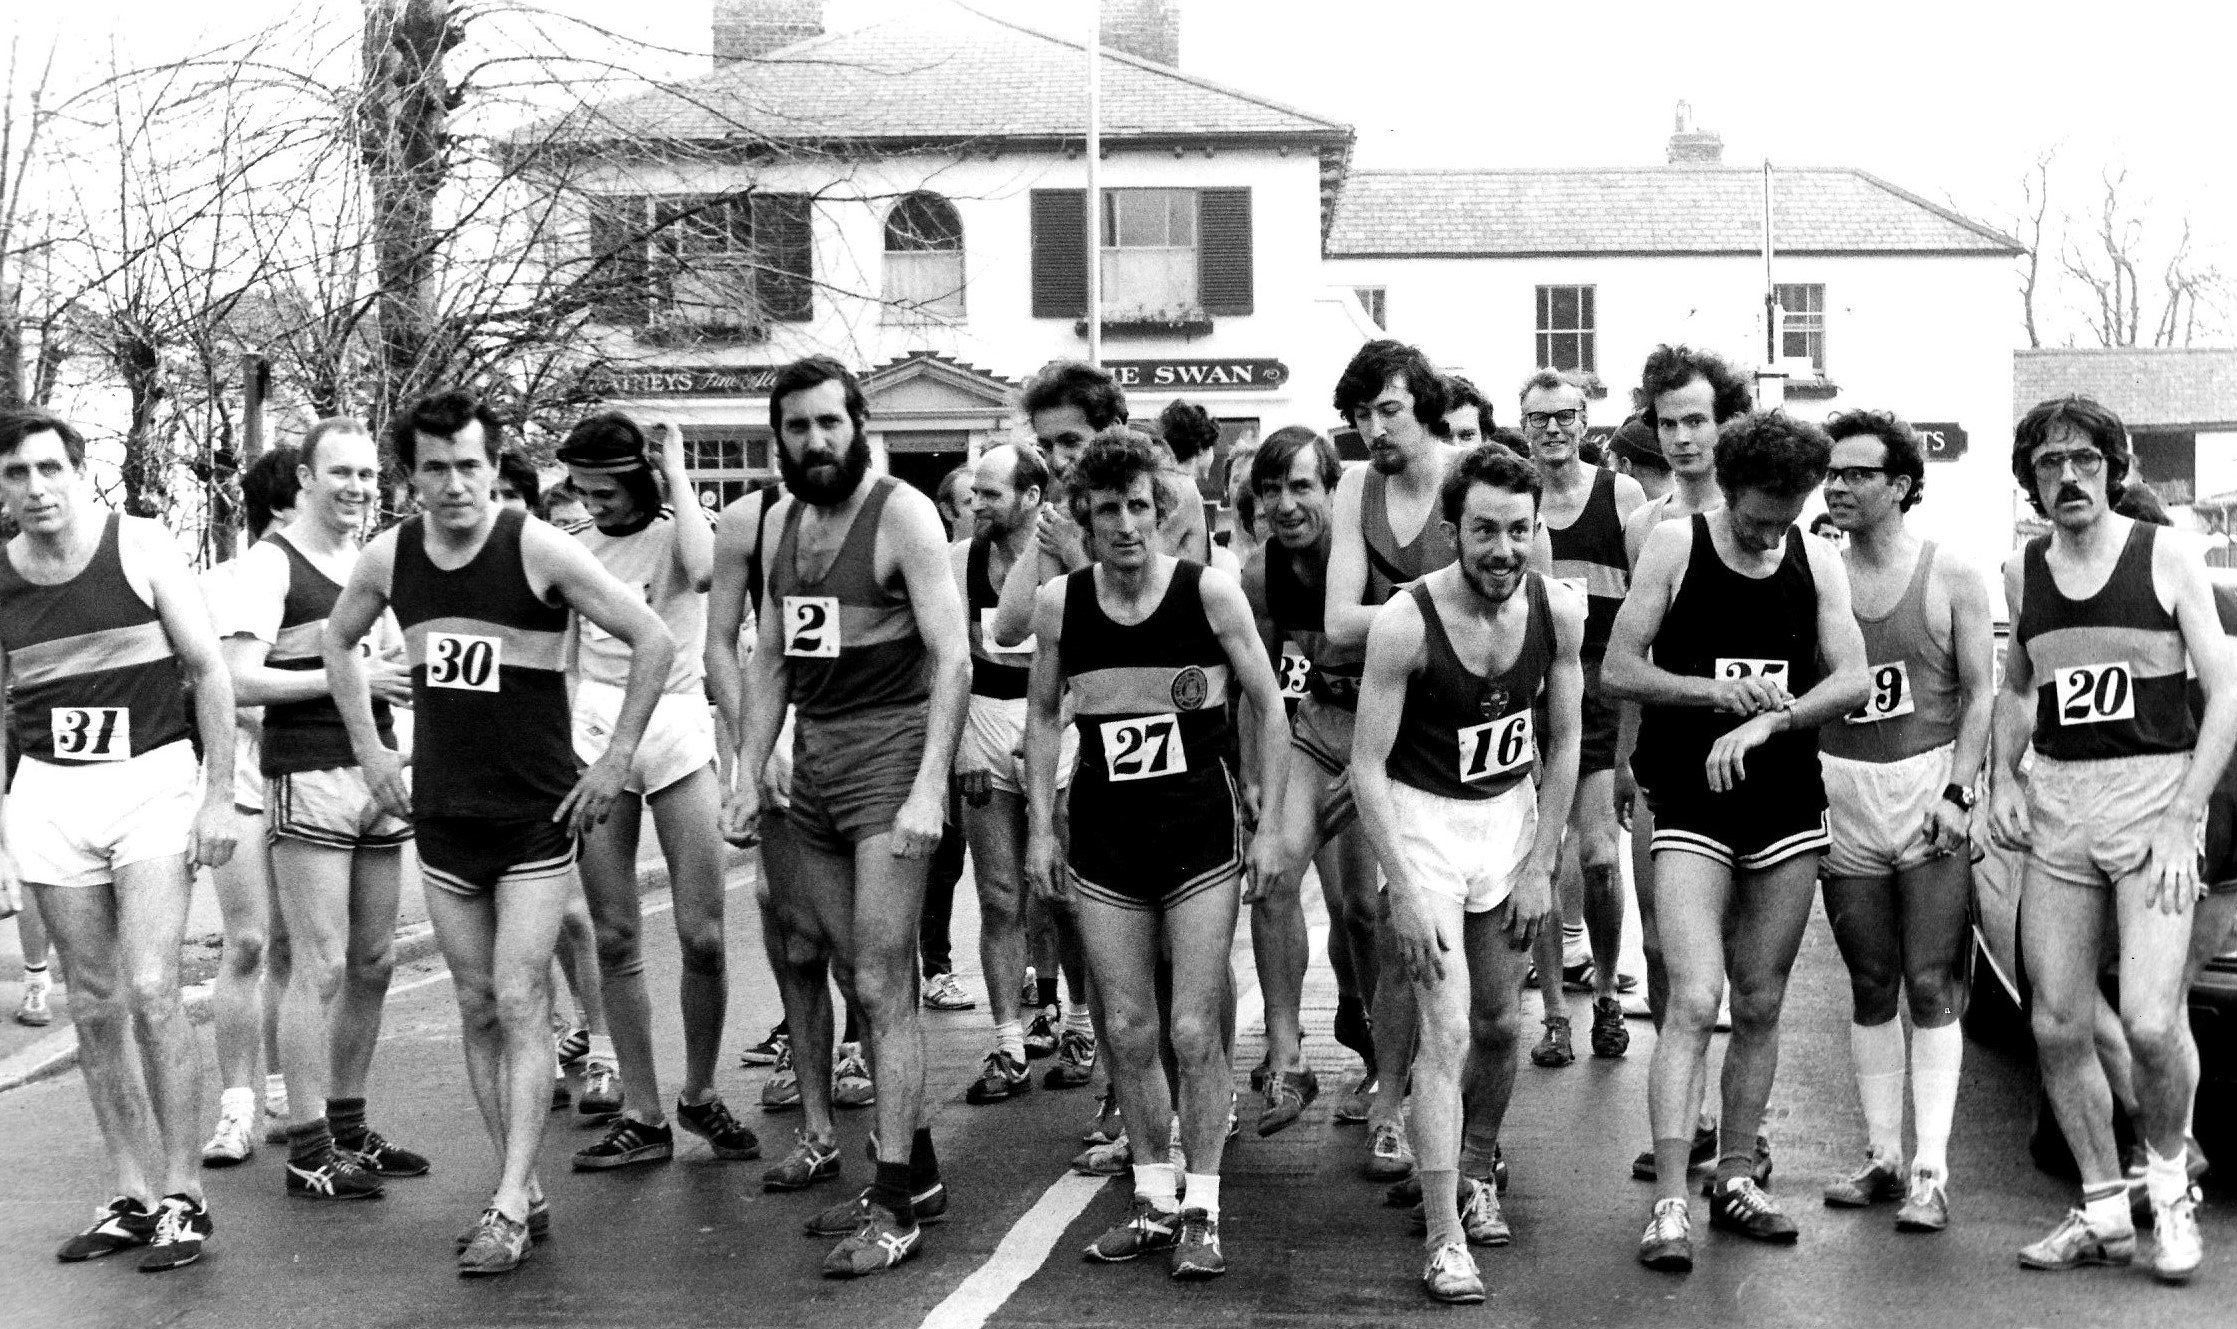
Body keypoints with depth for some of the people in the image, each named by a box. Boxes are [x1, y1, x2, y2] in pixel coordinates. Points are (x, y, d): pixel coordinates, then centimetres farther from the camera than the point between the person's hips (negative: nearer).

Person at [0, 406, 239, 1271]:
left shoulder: (141, 549, -5)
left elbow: (208, 670, -1)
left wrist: (218, 795, -6)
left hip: (152, 778, -3)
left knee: (151, 991, -11)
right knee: (95, 1008, 6)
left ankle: (181, 1195, -1)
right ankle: (133, 1197, 15)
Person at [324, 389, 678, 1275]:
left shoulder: (539, 550, -13)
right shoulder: (388, 558, 1)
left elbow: (653, 640, -11)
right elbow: (338, 643, 21)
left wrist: (614, 761, -10)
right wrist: (369, 749, 13)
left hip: (537, 816, -5)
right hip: (441, 818, 5)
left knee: (519, 1006, -8)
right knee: (478, 1010, 8)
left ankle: (509, 1208, -4)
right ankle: (524, 1193, 17)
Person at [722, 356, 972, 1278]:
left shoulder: (902, 515, -8)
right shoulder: (781, 521, 12)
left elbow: (952, 656, -14)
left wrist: (930, 788, -22)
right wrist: (748, 776, 8)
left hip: (888, 757, -7)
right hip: (812, 766, 7)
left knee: (881, 985, -7)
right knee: (858, 977, 10)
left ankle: (894, 1208, 0)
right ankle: (916, 1172, 22)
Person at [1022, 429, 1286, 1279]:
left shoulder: (1209, 592, -8)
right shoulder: (1059, 604, -2)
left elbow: (1267, 704, 1)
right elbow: (1042, 716, 11)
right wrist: (1040, 827, 6)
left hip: (1200, 833, -2)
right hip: (1103, 836, 3)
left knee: (1194, 1029, -2)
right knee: (1127, 1032, 7)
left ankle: (1201, 1210, 11)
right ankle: (1153, 1199, 22)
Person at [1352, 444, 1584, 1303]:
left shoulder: (1559, 612, -10)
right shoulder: (1406, 622, -22)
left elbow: (1564, 741, 1)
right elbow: (1367, 765, -17)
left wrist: (1540, 867, -2)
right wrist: (1403, 893, -21)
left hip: (1513, 811, 4)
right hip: (1423, 818, -4)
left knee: (1497, 1023, 13)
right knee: (1446, 1031, -11)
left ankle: (1474, 1178, 37)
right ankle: (1444, 1240, -8)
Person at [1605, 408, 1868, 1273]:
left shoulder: (1816, 561, 6)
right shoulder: (1675, 547, -3)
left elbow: (1853, 679, -1)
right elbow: (1616, 669, -4)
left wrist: (1768, 721, -15)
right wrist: (1713, 690, -17)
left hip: (1789, 805, 4)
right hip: (1691, 806, -4)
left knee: (1760, 1004, 9)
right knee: (1694, 999, -13)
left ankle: (1735, 1178, 22)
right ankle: (1669, 1202, -12)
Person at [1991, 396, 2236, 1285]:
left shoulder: (2165, 557, -1)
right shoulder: (2022, 573, 11)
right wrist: (2004, 777, 8)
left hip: (2153, 793, -4)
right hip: (2054, 804, 4)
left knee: (2151, 1022, -16)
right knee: (2057, 1027, 3)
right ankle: (2104, 1212, 18)